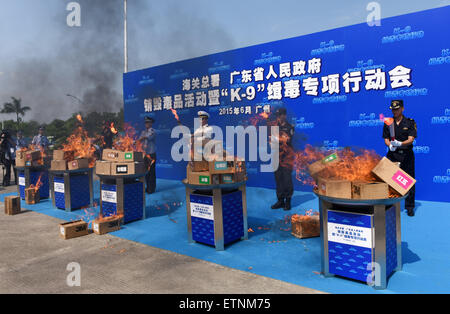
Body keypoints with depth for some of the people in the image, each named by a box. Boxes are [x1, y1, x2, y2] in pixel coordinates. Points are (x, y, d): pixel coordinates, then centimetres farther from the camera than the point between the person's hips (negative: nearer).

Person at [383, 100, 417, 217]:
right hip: (392, 154, 2)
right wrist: (390, 145, -18)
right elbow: (386, 139, 4)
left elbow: (411, 139, -9)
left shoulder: (410, 122, 1)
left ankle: (409, 207, 10)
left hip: (406, 155, -2)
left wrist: (400, 143, -29)